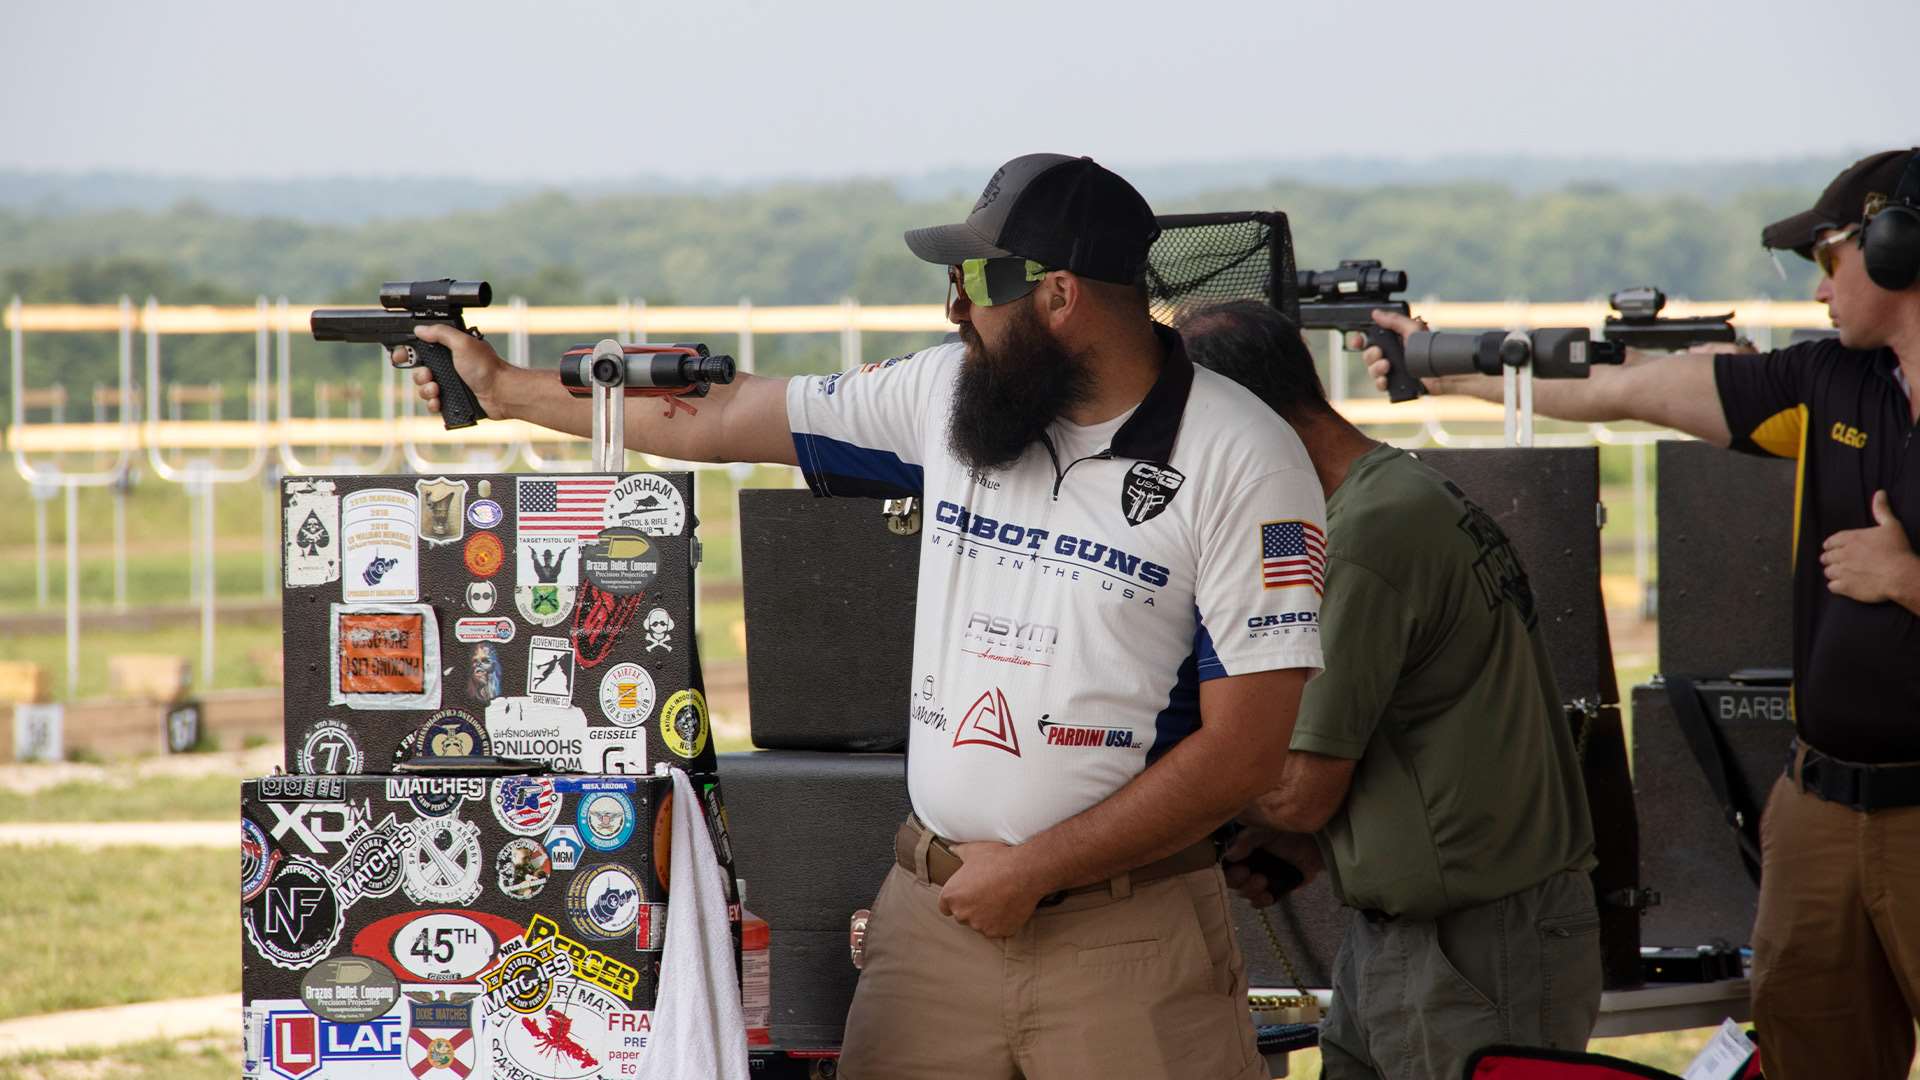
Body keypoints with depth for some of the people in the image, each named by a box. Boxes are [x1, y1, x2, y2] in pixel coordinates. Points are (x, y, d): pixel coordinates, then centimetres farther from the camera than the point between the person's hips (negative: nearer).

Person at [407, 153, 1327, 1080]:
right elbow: (720, 418, 18)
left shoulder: (1239, 462, -10)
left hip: (1128, 934, -5)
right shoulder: (948, 395, 7)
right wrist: (504, 389, 25)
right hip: (933, 907, 5)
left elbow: (1243, 748, -12)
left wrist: (1032, 872, -11)